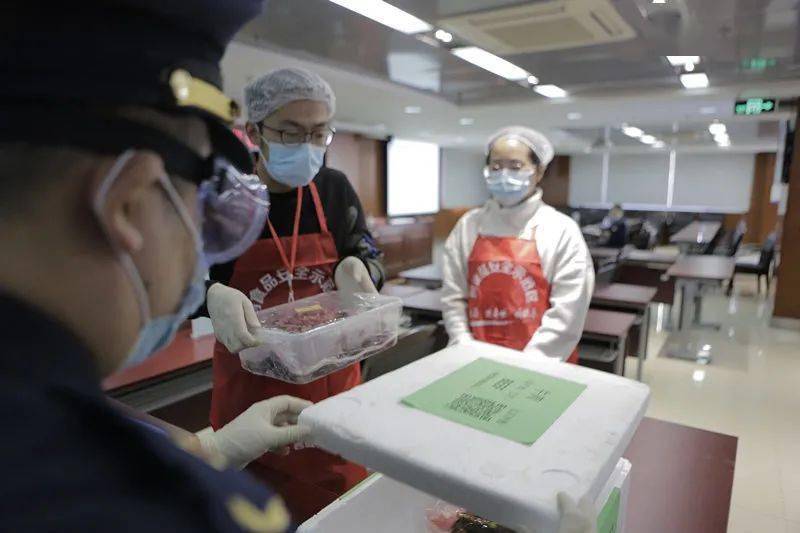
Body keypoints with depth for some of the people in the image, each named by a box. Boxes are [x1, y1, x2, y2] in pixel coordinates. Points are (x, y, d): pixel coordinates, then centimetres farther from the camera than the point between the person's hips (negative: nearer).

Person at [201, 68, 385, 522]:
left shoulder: (335, 189, 0)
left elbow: (369, 259, 7)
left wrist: (354, 268, -16)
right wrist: (214, 295, -29)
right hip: (251, 392, -2)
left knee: (344, 509, 16)